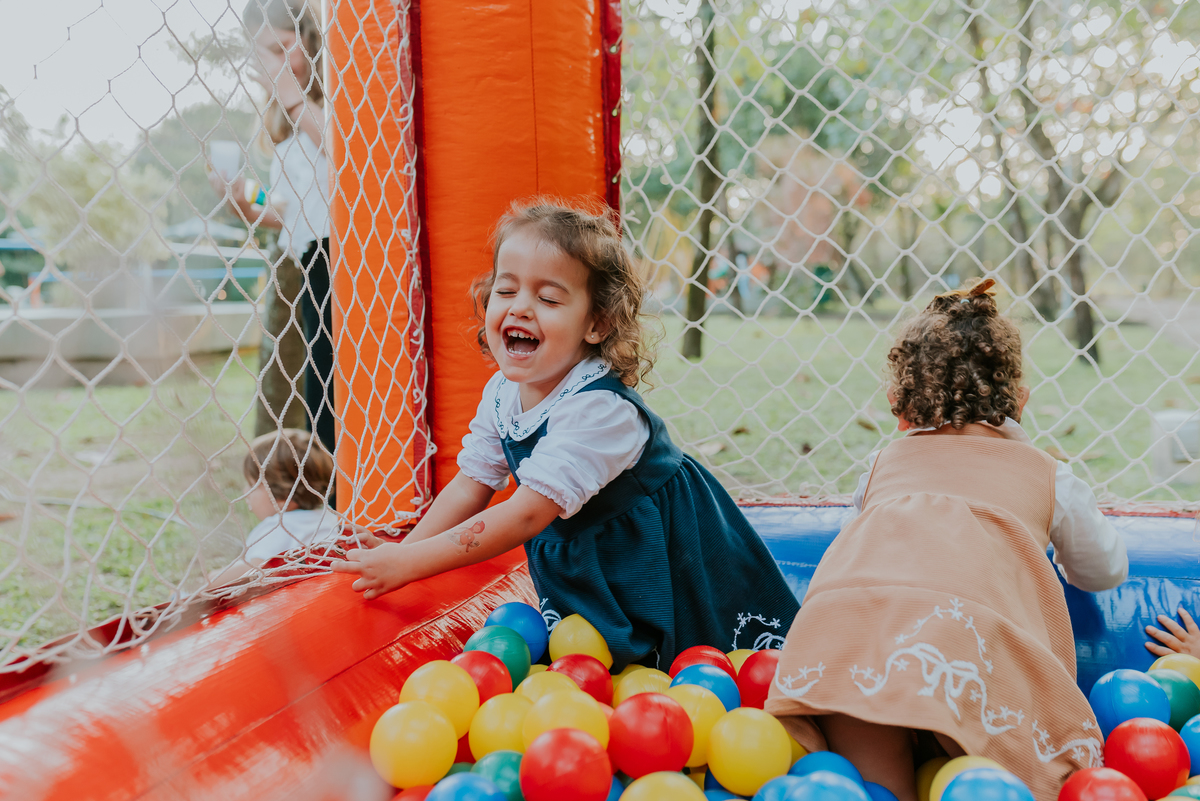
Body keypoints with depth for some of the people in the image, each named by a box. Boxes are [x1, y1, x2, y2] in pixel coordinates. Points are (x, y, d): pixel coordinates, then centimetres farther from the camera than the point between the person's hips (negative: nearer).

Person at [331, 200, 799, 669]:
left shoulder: (599, 408, -35)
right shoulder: (501, 392, -10)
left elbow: (526, 514, -38)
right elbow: (470, 486, -1)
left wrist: (409, 563, -37)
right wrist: (400, 552, -12)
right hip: (576, 553, 7)